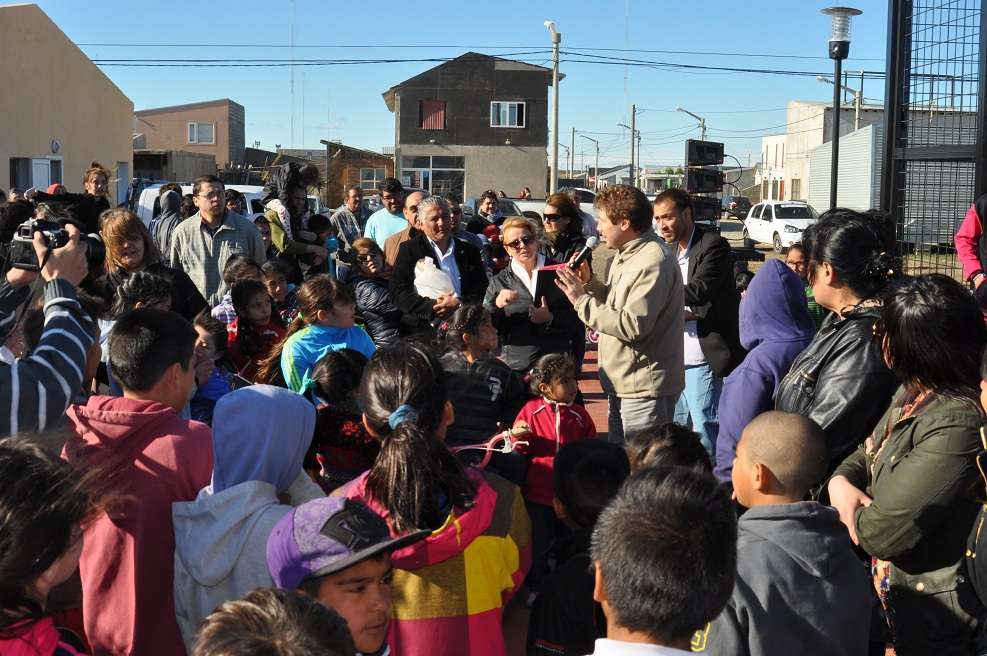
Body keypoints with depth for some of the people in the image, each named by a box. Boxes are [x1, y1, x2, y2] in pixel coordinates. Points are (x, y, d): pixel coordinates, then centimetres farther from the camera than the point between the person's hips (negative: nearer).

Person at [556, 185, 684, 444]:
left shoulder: (652, 262, -20)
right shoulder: (626, 254, 11)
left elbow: (633, 325, -26)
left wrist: (582, 300, -20)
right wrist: (590, 282, 1)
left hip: (645, 388, -10)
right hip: (622, 384, 10)